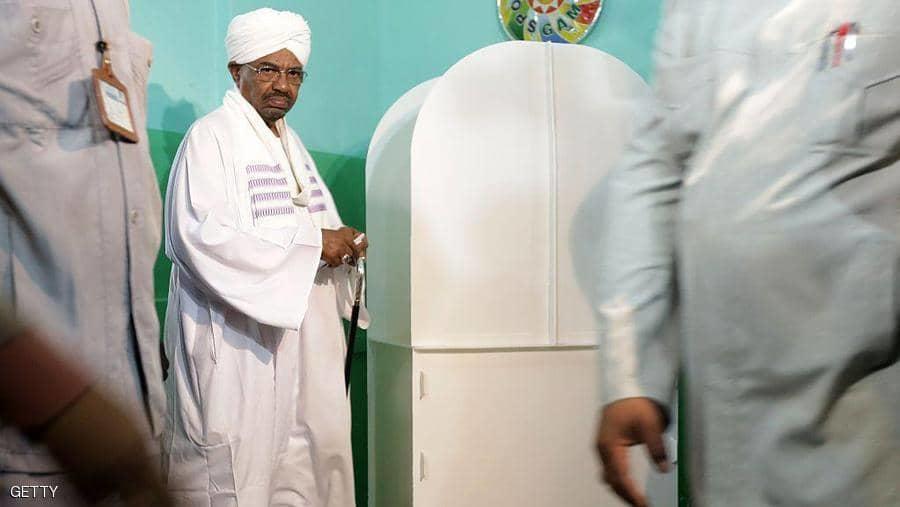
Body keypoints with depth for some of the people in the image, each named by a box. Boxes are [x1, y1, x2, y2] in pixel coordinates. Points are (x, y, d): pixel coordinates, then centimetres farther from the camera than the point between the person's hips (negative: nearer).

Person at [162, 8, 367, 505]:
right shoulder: (210, 136, -8)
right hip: (236, 340, -7)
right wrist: (310, 244, -18)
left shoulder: (290, 142, 17)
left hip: (301, 336, 8)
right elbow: (197, 235, -21)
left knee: (306, 461, 7)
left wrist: (344, 244, 0)